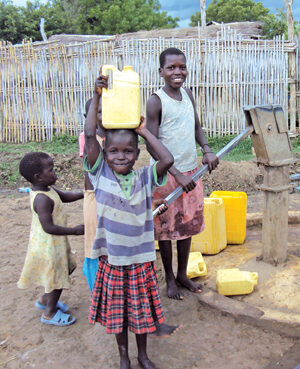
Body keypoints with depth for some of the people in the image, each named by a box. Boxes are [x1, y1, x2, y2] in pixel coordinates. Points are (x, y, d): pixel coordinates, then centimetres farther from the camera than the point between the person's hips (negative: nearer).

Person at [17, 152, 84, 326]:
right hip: (48, 247, -10)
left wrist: (84, 194, 2)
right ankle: (50, 313, 29)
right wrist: (74, 230, -25)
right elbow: (49, 227, -31)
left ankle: (45, 300, 43)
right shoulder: (42, 199, -30)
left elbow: (65, 196, 15)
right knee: (57, 278, 8)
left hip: (54, 244, 10)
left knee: (66, 269, 25)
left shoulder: (47, 190, 1)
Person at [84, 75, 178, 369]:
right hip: (111, 259, 0)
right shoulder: (100, 175, -9)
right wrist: (96, 96, -13)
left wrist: (144, 132, -12)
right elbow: (89, 135, -17)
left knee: (141, 308, 18)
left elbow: (168, 160, -22)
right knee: (116, 310, 17)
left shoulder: (144, 178, -7)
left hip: (140, 259, 1)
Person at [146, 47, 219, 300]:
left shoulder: (187, 94, 6)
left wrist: (207, 150, -3)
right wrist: (176, 174, -22)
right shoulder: (156, 101, -14)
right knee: (166, 228, 7)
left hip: (191, 171, 7)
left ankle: (182, 274, 34)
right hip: (166, 174, -6)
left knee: (188, 224, 15)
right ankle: (170, 280, 25)